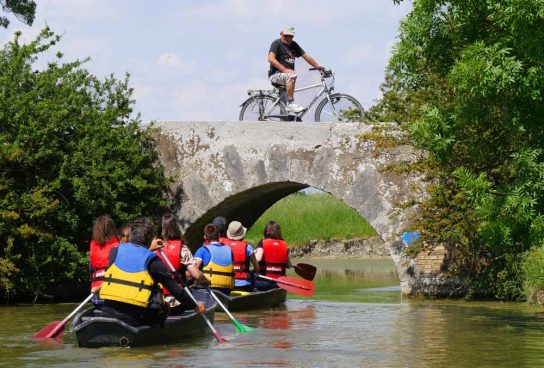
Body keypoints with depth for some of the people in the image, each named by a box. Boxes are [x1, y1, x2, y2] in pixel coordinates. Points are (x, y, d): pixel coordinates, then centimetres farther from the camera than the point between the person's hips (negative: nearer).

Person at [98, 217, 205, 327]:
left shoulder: (115, 251, 7)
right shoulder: (153, 262, -4)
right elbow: (175, 289, 1)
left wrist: (148, 250, 45)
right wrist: (195, 306, 15)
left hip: (108, 314, 4)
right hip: (134, 320, -4)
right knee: (165, 308, 19)